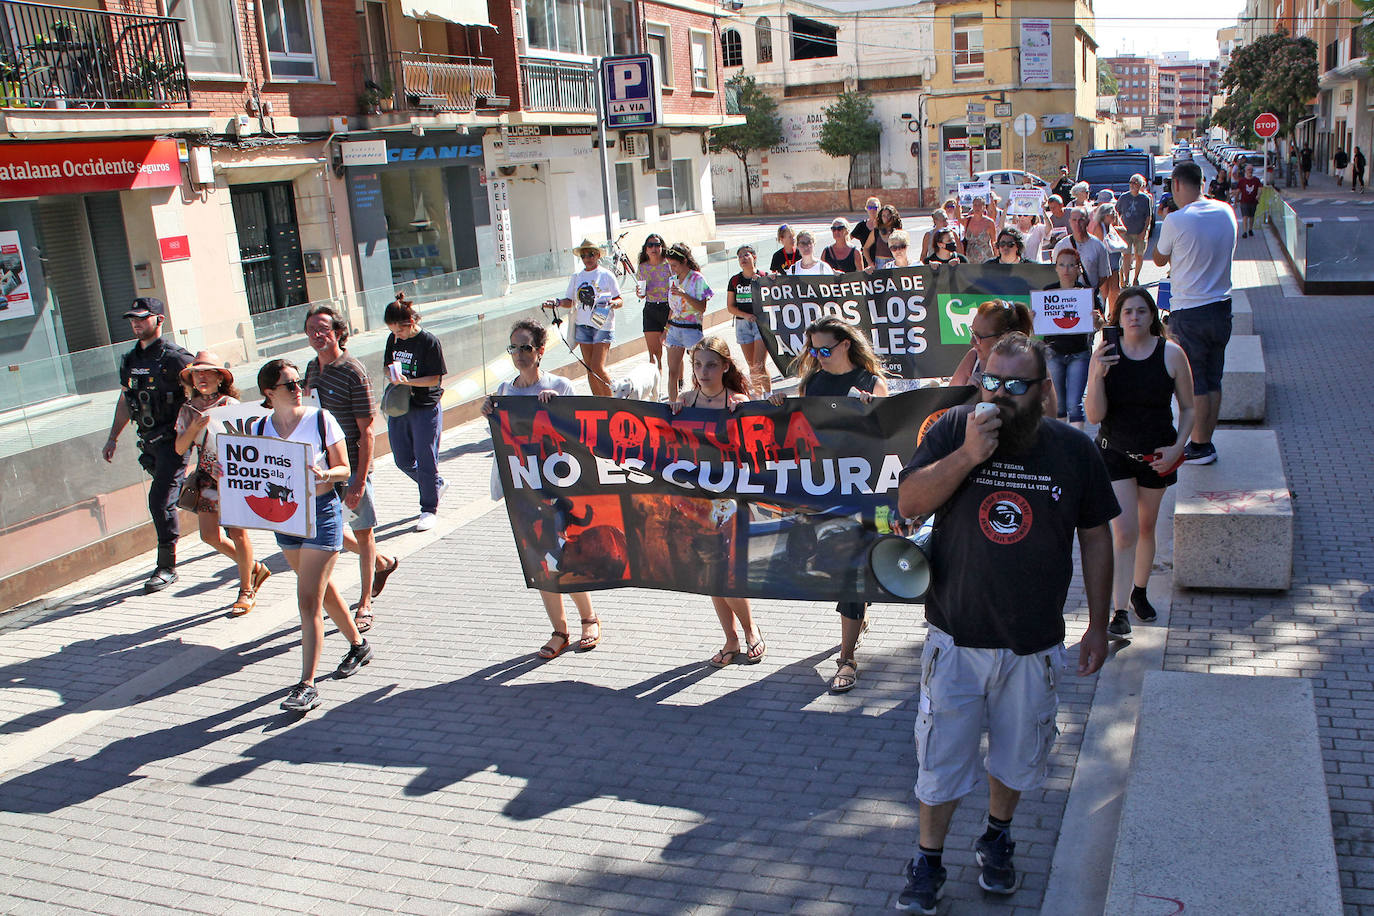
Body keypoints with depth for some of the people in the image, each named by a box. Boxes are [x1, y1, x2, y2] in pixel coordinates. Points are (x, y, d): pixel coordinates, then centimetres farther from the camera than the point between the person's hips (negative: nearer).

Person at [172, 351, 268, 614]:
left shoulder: (230, 405, -6)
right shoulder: (188, 409, 6)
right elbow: (179, 449, 2)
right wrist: (194, 427, -15)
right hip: (207, 476, 5)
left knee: (236, 532, -4)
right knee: (210, 535, 1)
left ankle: (246, 591, 13)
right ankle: (253, 568, 24)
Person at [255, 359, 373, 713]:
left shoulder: (321, 420, -8)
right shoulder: (262, 429, 3)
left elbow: (343, 468, -5)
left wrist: (324, 474, -25)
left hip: (322, 511, -5)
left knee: (309, 600, -9)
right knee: (323, 590, 19)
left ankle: (307, 686, -5)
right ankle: (358, 645, 41)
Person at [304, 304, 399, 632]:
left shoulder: (354, 372, -15)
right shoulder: (312, 368, 8)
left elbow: (367, 432, -16)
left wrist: (359, 480, -20)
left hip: (351, 466, -7)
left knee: (362, 531, 6)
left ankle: (365, 603, 20)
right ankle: (383, 562, 38)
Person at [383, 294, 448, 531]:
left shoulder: (430, 342, -13)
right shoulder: (393, 339, 5)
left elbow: (435, 379, -13)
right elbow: (388, 366, 17)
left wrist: (407, 381, -25)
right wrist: (394, 376, -6)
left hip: (426, 408, -7)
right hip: (398, 407, 7)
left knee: (426, 460, -1)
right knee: (403, 460, 12)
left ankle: (429, 509, 13)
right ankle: (437, 485, 36)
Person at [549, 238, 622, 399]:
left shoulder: (606, 275, -1)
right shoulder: (576, 277, 10)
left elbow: (620, 300, 2)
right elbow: (570, 301, 11)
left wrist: (612, 304, -20)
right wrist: (557, 303, -8)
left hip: (603, 325, -4)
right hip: (582, 325, 5)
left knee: (597, 367, -13)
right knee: (589, 368, 7)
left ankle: (610, 398, 5)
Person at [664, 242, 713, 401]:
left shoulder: (697, 279, -8)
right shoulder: (673, 280, 11)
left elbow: (702, 308, -14)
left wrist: (684, 294, -23)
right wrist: (667, 329, 18)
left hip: (692, 329, -6)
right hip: (674, 328, 6)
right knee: (672, 371, 0)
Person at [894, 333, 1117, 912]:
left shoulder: (1074, 450, -4)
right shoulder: (953, 429, -7)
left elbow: (1096, 538, 4)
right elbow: (909, 503, -15)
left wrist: (1098, 626, 5)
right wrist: (969, 454, -27)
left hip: (1034, 646, 2)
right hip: (956, 638, -1)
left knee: (1017, 755, 19)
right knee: (941, 755, 7)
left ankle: (997, 840, 45)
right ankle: (928, 863, 27)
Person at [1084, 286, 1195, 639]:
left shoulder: (1171, 353, -7)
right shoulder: (1105, 355, -8)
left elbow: (1188, 408, 2)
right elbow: (1095, 416, -11)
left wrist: (1178, 447, -11)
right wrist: (1098, 375, -26)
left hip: (1156, 455, 1)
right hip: (1115, 452, -1)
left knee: (1146, 528, 16)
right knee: (1124, 532, -10)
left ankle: (1139, 592, 38)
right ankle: (1120, 612, -7)